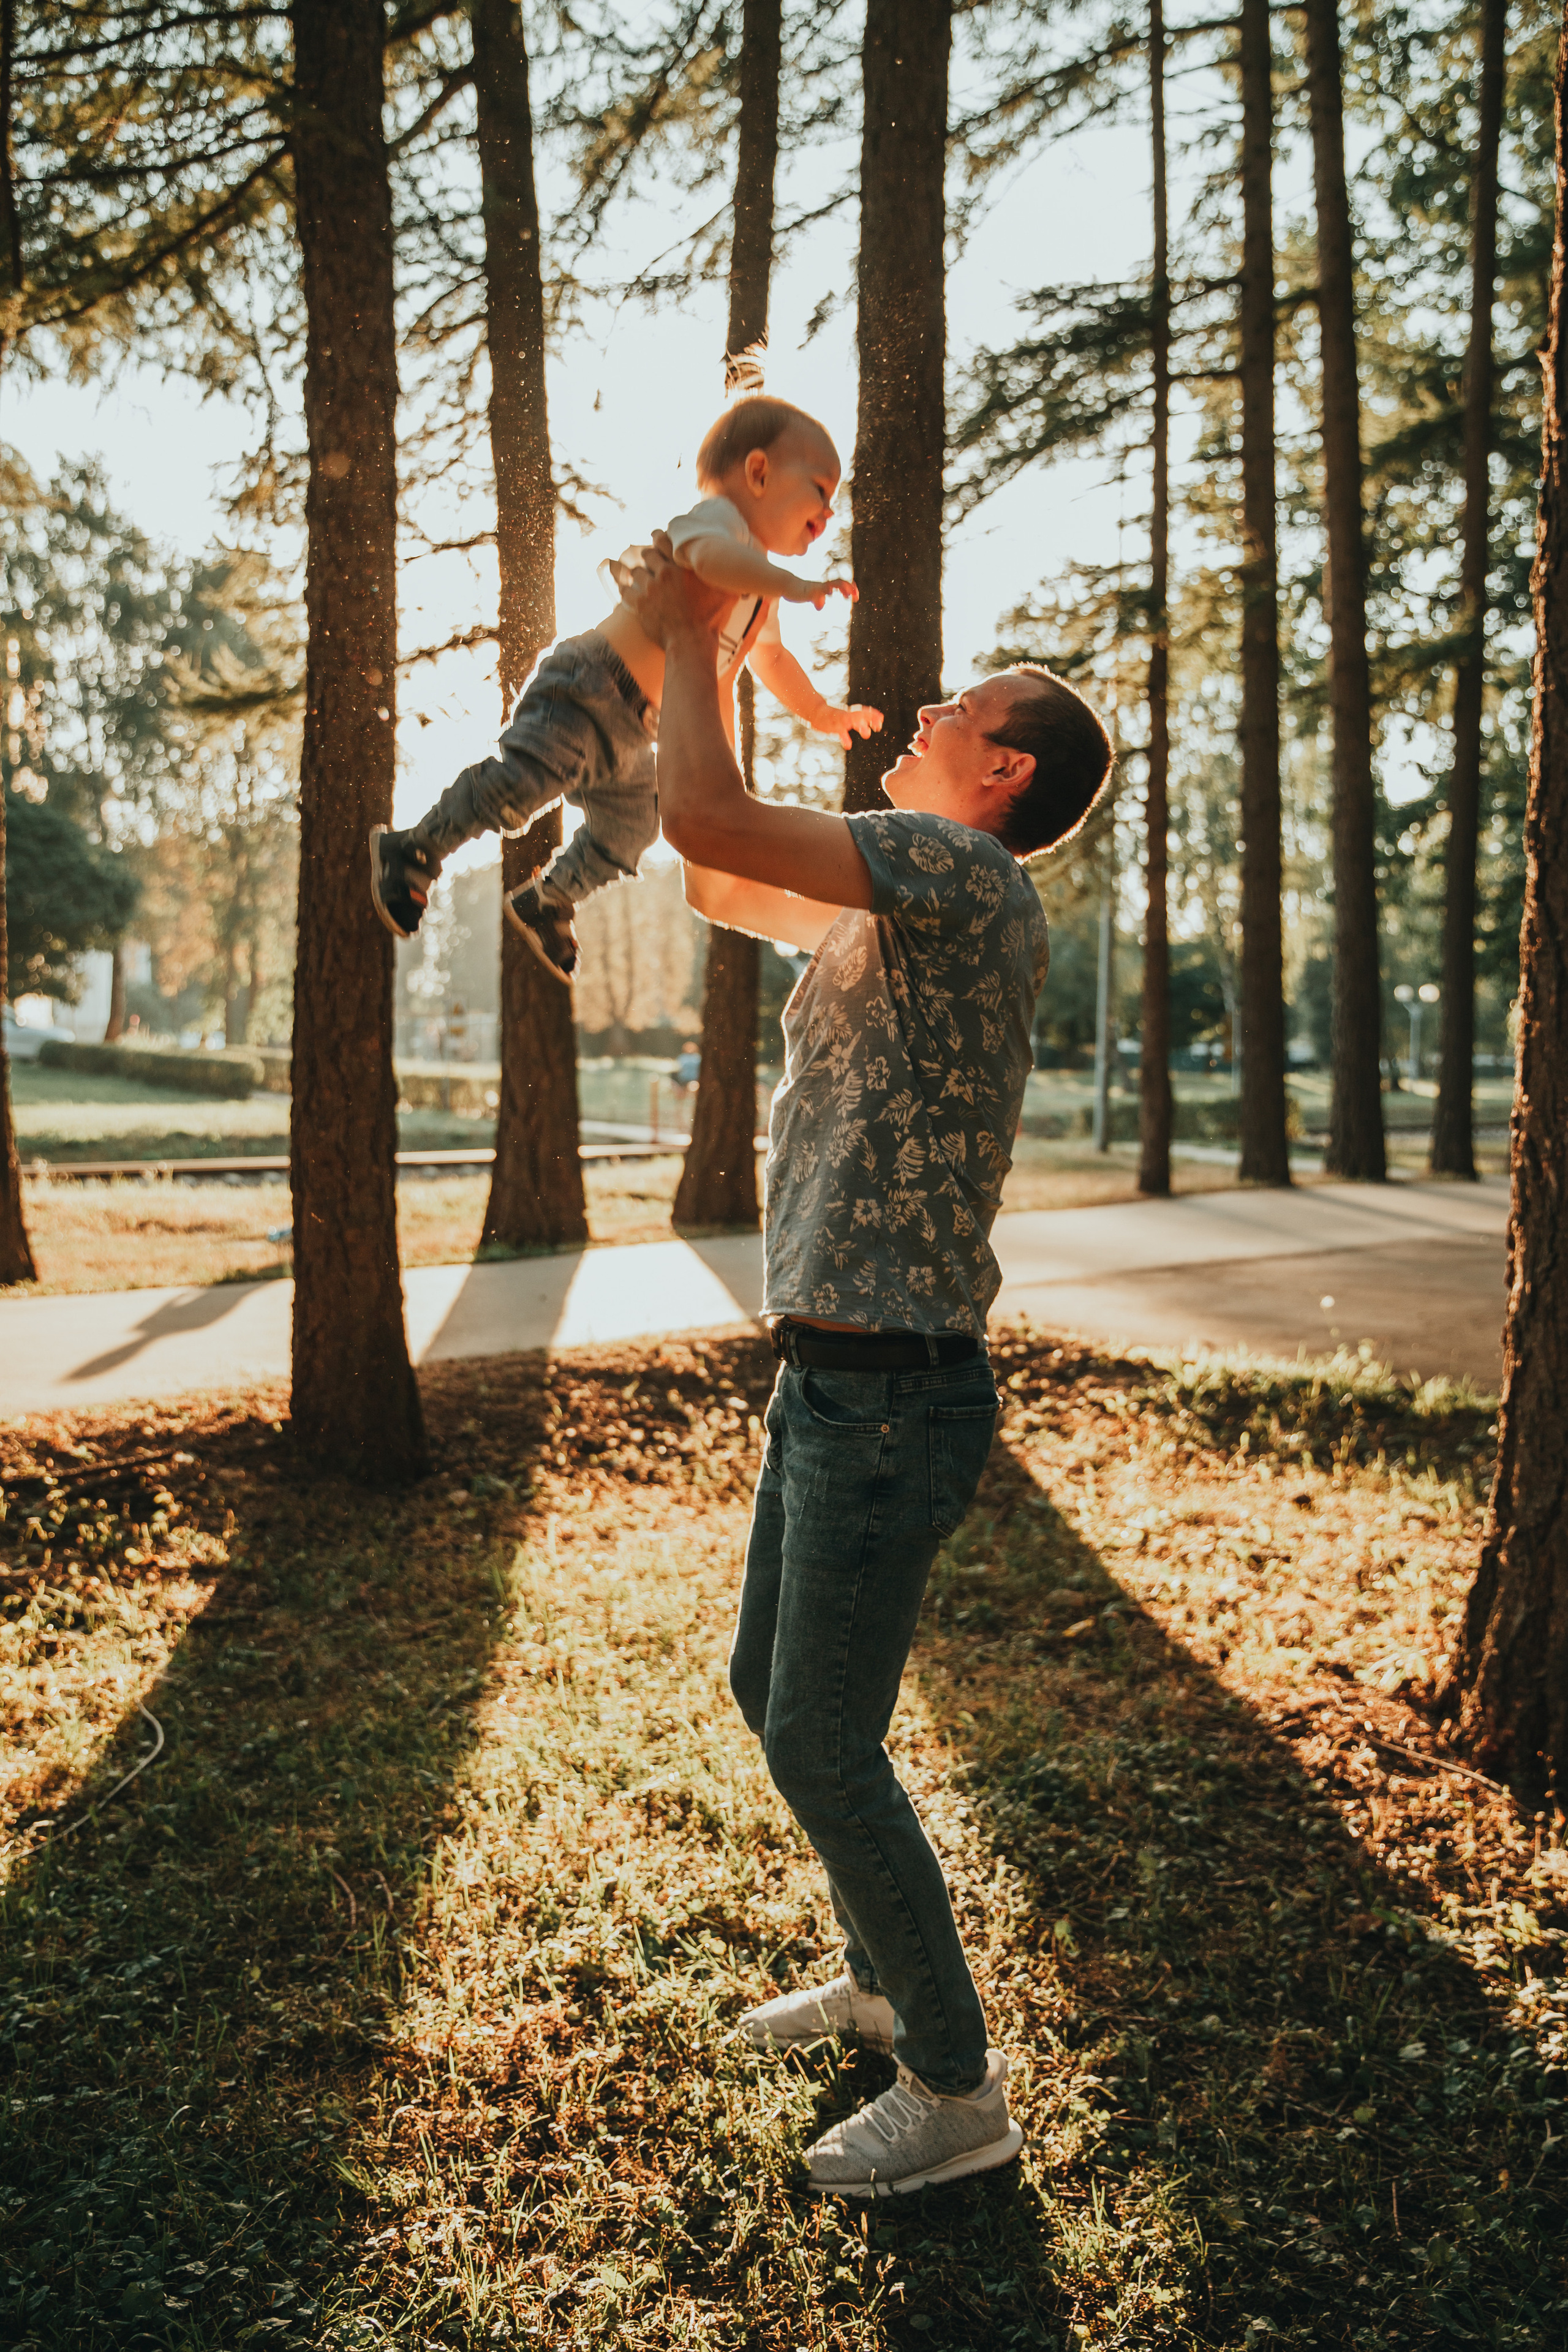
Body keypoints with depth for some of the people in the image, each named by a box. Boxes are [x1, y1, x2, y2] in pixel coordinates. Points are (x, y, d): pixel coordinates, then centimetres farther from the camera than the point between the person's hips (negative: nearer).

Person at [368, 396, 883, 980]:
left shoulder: (757, 585, 21)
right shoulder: (716, 518, -11)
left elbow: (769, 657, 39)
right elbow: (708, 555, -38)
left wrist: (821, 712, 41)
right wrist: (791, 585, -50)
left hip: (630, 733, 10)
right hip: (587, 688, -10)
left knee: (628, 833, 16)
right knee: (521, 782, -24)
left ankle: (542, 904, 38)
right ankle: (411, 852, -8)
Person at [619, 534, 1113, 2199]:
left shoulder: (961, 873, -15)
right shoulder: (888, 908, 14)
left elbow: (707, 823, -23)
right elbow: (716, 878, 26)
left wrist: (687, 642, -6)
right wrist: (684, 654, 22)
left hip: (895, 1396, -10)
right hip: (827, 1380, 10)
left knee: (821, 1743, -1)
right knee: (770, 1692, 21)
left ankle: (954, 2085, 18)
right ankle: (883, 1973, 40)